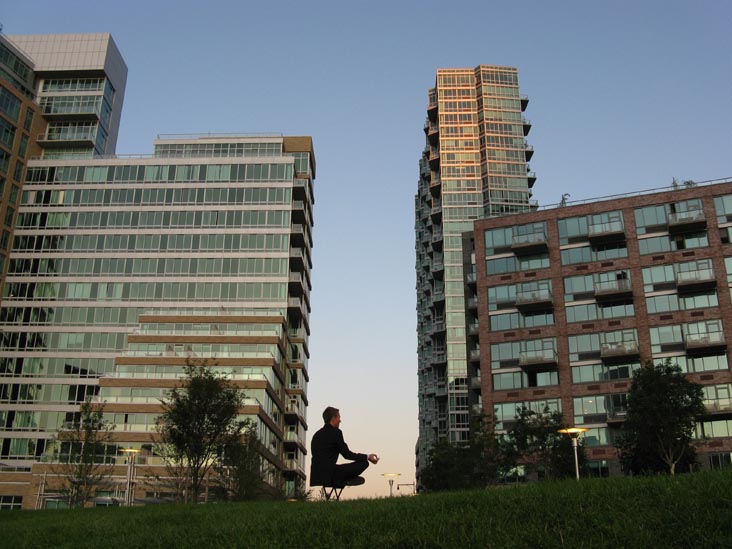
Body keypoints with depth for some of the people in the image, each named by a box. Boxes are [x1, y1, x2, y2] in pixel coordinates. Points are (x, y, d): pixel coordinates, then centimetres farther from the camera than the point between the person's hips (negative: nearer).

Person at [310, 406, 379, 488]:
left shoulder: (317, 435, 17)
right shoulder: (335, 432, -7)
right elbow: (347, 454, -5)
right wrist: (367, 457, 3)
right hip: (329, 475, -9)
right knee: (364, 463, -6)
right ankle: (339, 480, -6)